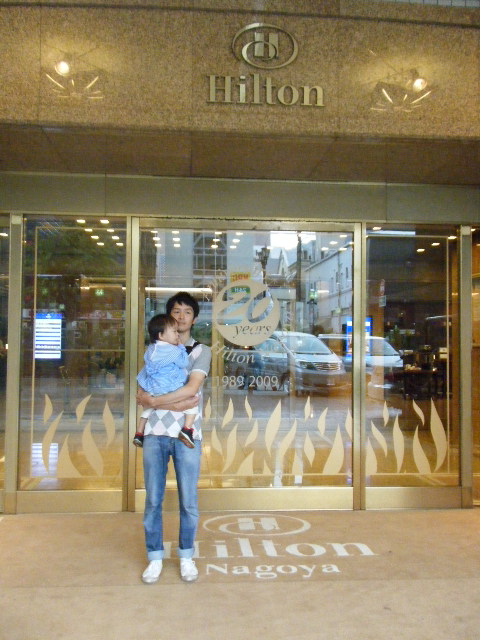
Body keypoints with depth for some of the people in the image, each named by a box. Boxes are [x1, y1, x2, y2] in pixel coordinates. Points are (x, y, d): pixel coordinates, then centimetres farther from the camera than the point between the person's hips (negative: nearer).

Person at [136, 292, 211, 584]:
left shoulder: (201, 351, 6)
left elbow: (191, 388, -10)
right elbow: (141, 395, 1)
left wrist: (154, 400, -10)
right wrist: (173, 404, -14)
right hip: (155, 433, 2)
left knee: (188, 501, 6)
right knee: (153, 500, 6)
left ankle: (186, 557, 23)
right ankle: (155, 558, 22)